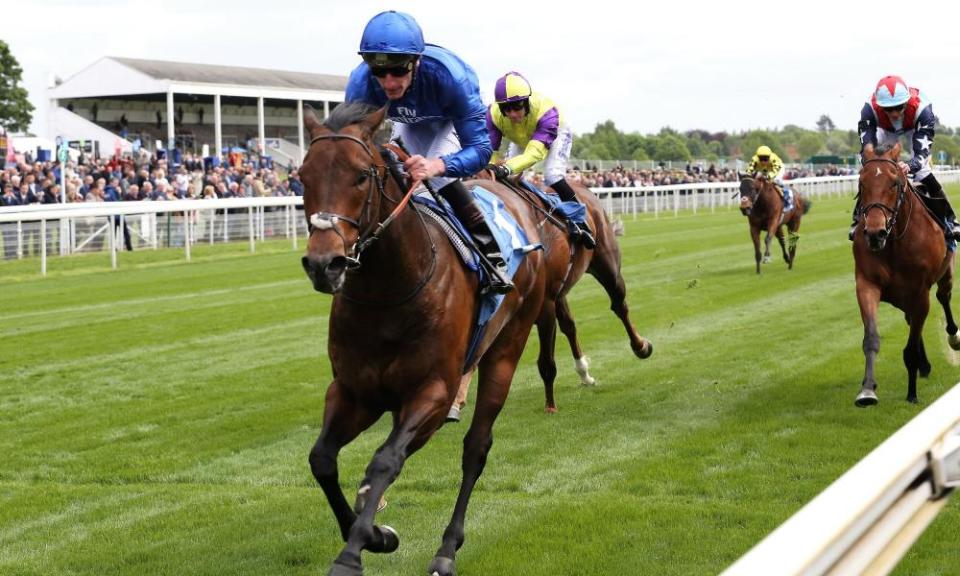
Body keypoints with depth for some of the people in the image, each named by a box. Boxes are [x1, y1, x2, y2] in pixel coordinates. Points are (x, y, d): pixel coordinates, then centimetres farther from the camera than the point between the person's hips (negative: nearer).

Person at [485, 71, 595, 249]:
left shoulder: (545, 111, -46)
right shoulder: (494, 114, -35)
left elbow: (535, 152, -54)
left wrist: (507, 168, -69)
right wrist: (493, 167, -59)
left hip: (556, 135, -4)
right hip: (521, 140, 5)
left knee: (552, 176, -25)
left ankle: (578, 219, -10)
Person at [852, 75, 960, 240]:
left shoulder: (921, 108, -45)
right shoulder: (870, 110, -42)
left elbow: (922, 152, -47)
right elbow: (866, 147, -41)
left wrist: (910, 166, -68)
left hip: (914, 128, -1)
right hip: (886, 130, 2)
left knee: (925, 174, -15)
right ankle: (858, 220, 10)